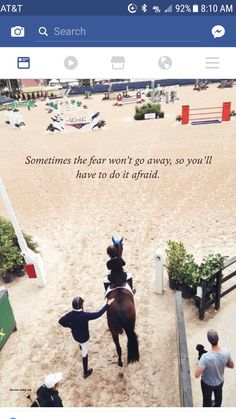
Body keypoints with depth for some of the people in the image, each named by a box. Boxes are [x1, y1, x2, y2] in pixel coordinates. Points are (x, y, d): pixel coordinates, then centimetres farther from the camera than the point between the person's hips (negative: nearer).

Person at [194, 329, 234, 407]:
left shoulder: (205, 357, -42)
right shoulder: (226, 352, -29)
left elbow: (196, 375, -35)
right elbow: (231, 366, -8)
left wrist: (200, 364, -19)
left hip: (207, 384, -4)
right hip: (220, 381, 4)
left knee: (207, 400, 25)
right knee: (218, 396, 34)